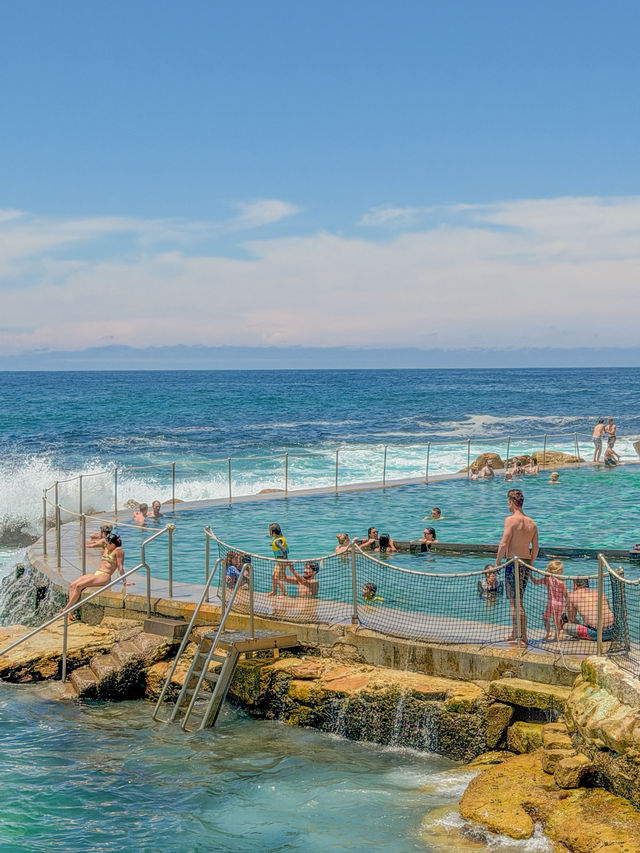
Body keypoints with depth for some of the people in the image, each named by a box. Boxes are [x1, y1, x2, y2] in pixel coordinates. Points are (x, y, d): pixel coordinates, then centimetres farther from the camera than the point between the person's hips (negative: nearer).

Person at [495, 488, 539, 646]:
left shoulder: (511, 519, -12)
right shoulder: (532, 523, 7)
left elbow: (504, 544, -16)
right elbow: (535, 548, 9)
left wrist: (497, 562, -6)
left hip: (513, 562, -7)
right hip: (526, 562, 7)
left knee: (515, 602, -1)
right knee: (518, 600, 18)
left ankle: (521, 637, -1)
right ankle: (516, 633, 25)